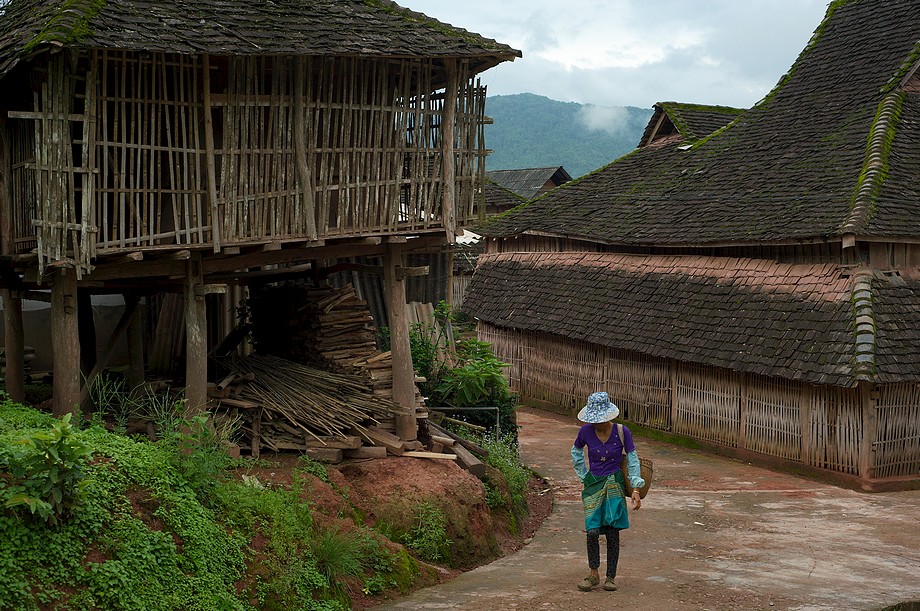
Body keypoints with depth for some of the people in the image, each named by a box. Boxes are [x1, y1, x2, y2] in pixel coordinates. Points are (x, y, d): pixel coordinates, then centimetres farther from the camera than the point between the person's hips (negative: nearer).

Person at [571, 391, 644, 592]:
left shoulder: (622, 432, -9)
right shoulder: (586, 431, -4)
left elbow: (632, 460, -2)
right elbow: (576, 452, 16)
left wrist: (635, 489, -8)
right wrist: (584, 476, 10)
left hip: (615, 485, -1)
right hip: (593, 485, 1)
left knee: (612, 533, 0)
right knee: (592, 531, -11)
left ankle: (610, 577, 12)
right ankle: (594, 575, 6)